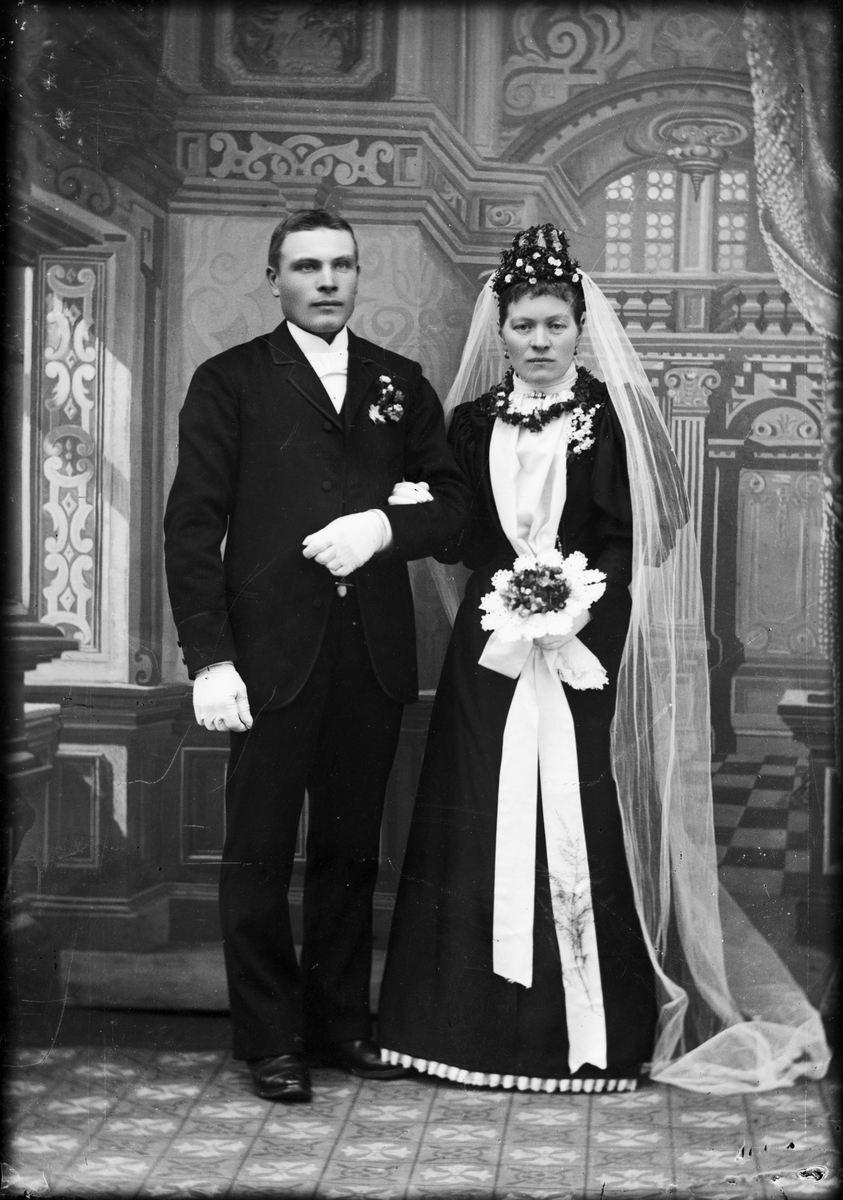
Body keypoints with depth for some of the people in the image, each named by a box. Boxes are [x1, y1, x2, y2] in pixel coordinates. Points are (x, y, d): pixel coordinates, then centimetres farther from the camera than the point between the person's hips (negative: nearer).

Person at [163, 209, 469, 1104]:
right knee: (259, 854, 2)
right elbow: (193, 526, -3)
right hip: (271, 654, -3)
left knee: (350, 851, 11)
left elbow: (452, 501, 11)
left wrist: (386, 525, -11)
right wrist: (209, 658, -12)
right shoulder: (229, 382, 3)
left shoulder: (401, 384, 14)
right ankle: (270, 1039, 13)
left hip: (373, 653, 3)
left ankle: (341, 1022, 23)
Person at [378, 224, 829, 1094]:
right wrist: (514, 584, -9)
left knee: (581, 827, -4)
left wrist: (576, 607, -17)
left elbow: (629, 539, -3)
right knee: (485, 823, 2)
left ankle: (593, 1032, 4)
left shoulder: (612, 416, 1)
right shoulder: (472, 421, 11)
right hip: (490, 656, 3)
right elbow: (456, 535, 9)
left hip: (586, 653, -3)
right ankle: (485, 1018, 12)